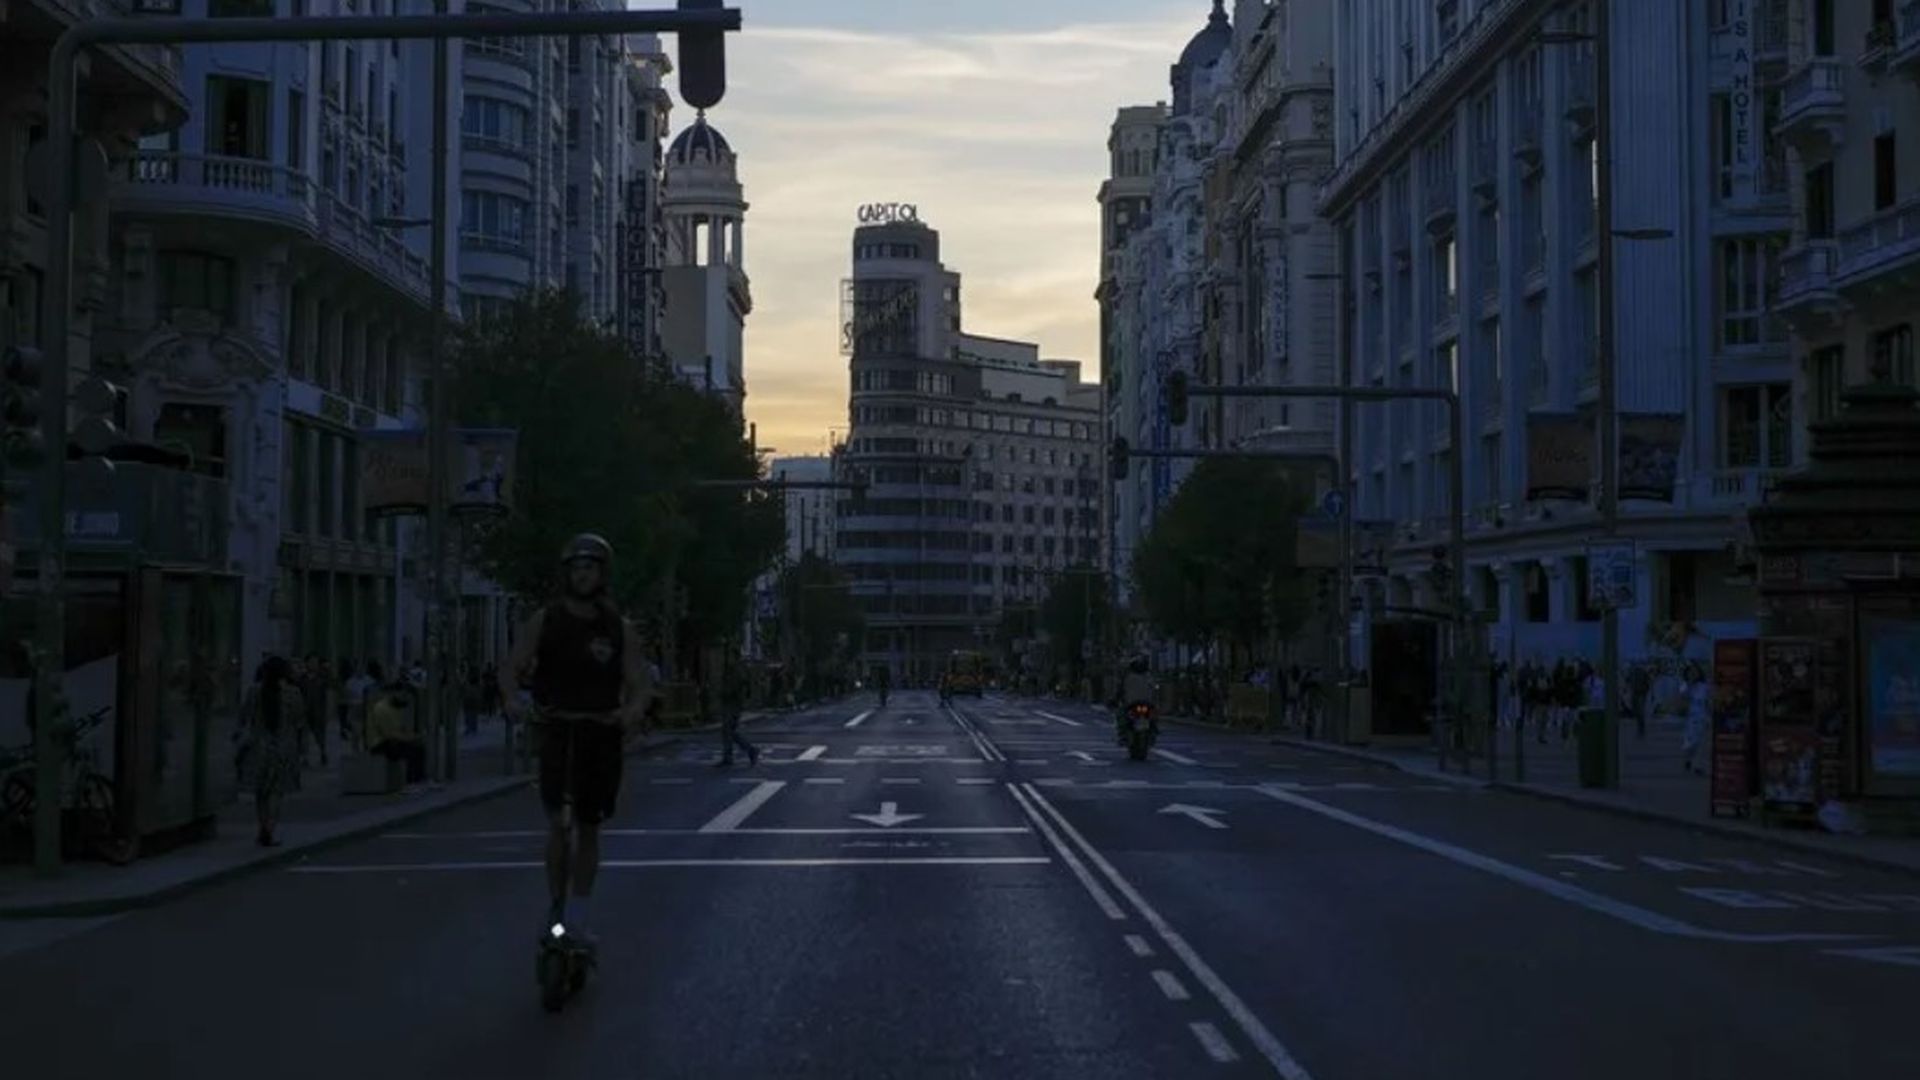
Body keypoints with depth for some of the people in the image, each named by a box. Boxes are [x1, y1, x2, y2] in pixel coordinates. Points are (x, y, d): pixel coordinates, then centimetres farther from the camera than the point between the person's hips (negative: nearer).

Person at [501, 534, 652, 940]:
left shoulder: (620, 629, 2)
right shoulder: (544, 621, 1)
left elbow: (639, 684, -3)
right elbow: (511, 669, -5)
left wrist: (634, 708, -26)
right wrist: (513, 698, -27)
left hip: (602, 735, 1)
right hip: (557, 733, -1)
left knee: (588, 829, 8)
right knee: (559, 823, -13)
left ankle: (577, 919, 18)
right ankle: (554, 907, 2)